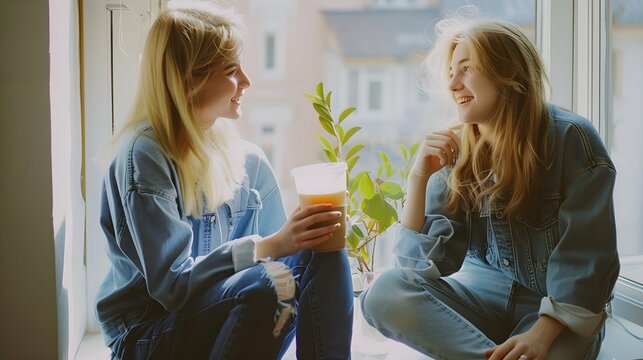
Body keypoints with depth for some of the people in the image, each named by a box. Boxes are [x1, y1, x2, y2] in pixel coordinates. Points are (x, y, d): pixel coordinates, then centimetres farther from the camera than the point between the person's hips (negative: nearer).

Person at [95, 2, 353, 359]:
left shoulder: (247, 159, 4)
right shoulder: (143, 155, -16)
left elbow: (276, 246, 5)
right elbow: (171, 283, -22)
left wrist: (307, 232, -17)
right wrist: (271, 245, -29)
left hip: (224, 315, 6)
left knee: (323, 251, -16)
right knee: (267, 283, -33)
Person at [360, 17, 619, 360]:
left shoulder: (571, 139, -12)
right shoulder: (455, 153, -1)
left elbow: (584, 257, -17)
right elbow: (421, 267, -5)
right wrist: (418, 178, -16)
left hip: (560, 309, -5)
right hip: (483, 294, 5)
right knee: (384, 295, -24)